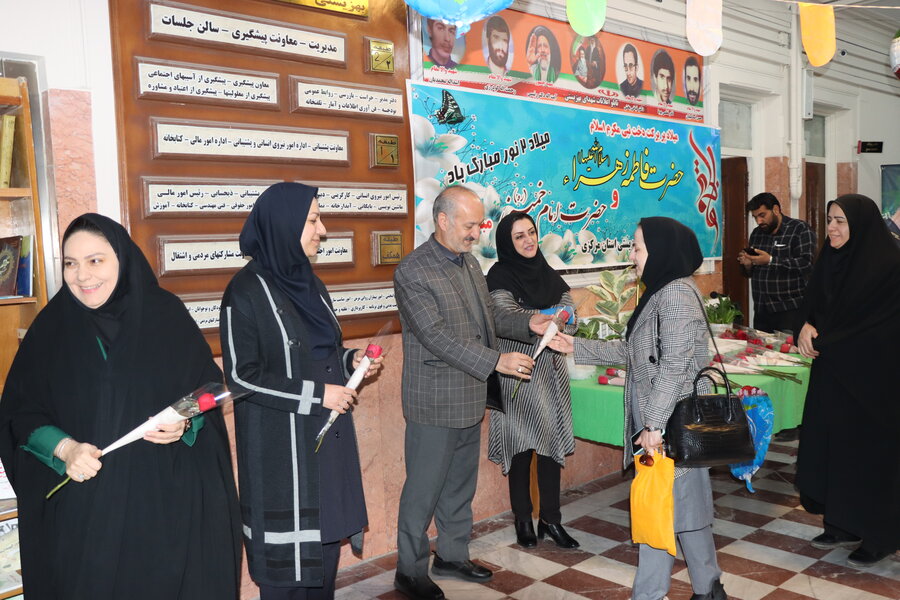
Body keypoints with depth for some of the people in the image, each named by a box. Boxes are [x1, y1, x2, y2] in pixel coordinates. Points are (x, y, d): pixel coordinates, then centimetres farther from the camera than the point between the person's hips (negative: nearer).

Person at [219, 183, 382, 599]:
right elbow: (240, 376, -16)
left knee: (325, 539, 15)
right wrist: (316, 394, -18)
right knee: (289, 555, 3)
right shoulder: (247, 290, -14)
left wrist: (351, 361, -1)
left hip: (328, 435, 8)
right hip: (281, 445, -7)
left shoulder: (309, 283, 10)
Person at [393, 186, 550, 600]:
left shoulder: (470, 262, 9)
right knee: (424, 489, 5)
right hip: (435, 403, -8)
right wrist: (496, 361, -28)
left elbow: (486, 317, 17)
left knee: (460, 485, 19)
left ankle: (452, 556, 36)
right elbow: (437, 337, -24)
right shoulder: (412, 272, -18)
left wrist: (527, 324, 0)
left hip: (470, 399, 8)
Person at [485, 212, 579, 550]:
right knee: (521, 446, 2)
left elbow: (571, 320, 4)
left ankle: (551, 519, 17)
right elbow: (507, 314, -21)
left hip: (551, 370, 5)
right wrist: (548, 317, -29)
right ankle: (523, 521, 17)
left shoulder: (548, 275, 11)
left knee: (553, 443, 6)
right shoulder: (500, 276, -5)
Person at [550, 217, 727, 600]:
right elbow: (630, 352, 17)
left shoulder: (677, 294, -17)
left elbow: (674, 366, -22)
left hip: (673, 425, -9)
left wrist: (654, 424, -21)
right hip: (660, 422, 9)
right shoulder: (659, 293, 13)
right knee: (686, 505, 16)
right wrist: (576, 347, 14)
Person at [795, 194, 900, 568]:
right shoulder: (830, 259, 7)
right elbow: (813, 303, 11)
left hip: (870, 379, -7)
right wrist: (807, 326, -12)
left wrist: (822, 341, -14)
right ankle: (843, 526, 25)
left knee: (868, 451, 3)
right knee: (831, 446, 10)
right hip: (831, 373, 7)